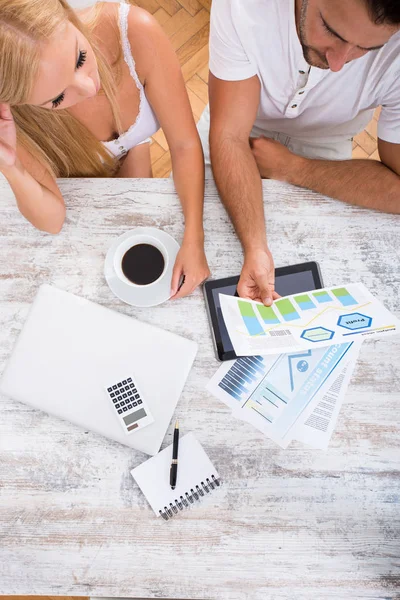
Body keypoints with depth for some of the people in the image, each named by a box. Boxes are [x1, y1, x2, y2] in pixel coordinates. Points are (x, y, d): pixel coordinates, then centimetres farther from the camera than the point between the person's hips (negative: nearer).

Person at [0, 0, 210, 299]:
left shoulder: (135, 30, -41)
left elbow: (184, 143, -31)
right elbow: (52, 220, -30)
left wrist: (194, 241, -39)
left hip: (130, 152, 2)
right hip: (76, 180, -1)